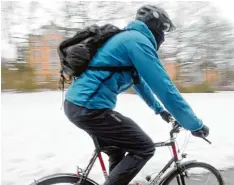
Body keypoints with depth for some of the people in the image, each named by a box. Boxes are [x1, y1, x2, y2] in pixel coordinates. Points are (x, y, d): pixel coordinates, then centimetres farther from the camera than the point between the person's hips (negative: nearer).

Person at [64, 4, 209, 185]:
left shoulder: (127, 38, 21)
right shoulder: (138, 40, -11)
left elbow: (138, 81, 30)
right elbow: (164, 87, -15)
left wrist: (159, 109, 37)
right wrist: (195, 124, -5)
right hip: (90, 108, -10)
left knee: (118, 154, 22)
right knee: (144, 148, 0)